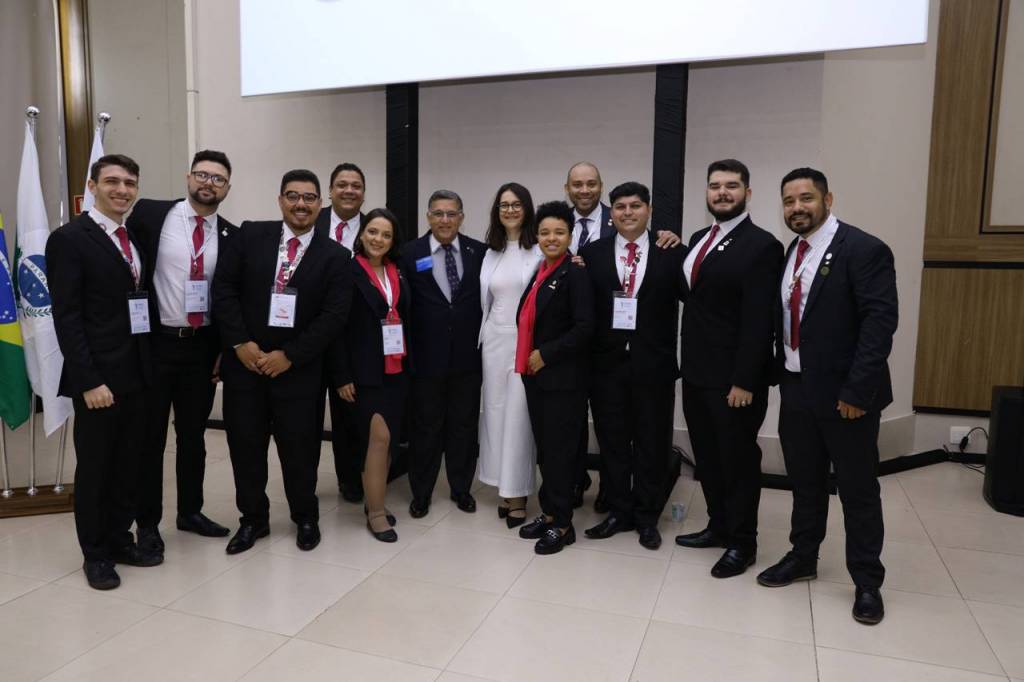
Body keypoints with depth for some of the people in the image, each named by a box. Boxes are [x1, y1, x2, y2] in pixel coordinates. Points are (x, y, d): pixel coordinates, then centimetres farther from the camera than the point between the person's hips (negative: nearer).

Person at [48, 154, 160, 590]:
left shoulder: (136, 240, 12)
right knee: (93, 467, 8)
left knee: (128, 464, 15)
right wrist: (89, 381, -19)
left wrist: (149, 365, 7)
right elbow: (66, 317, -14)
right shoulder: (69, 238, -9)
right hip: (98, 377, -6)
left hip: (137, 374, 6)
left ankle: (120, 539, 30)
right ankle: (95, 554, 23)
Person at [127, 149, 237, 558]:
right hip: (155, 342, -3)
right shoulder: (150, 215, -5)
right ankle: (147, 522, 23)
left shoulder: (231, 236, 3)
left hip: (203, 346, 3)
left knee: (193, 435, 15)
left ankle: (190, 511, 31)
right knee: (150, 436, 8)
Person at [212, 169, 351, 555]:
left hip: (297, 368, -1)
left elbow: (335, 315, -8)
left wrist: (289, 355, -13)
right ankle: (253, 519, 30)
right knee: (245, 446, 10)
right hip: (243, 361, 2)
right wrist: (240, 343, -10)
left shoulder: (334, 255, -2)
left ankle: (306, 518, 31)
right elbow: (223, 288, -1)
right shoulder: (250, 235, 2)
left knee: (300, 447, 8)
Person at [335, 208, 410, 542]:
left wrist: (409, 362, 6)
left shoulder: (398, 273, 10)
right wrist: (343, 376, -12)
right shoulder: (348, 272, -7)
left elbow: (406, 318, 11)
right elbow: (338, 327, -9)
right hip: (366, 371, -6)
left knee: (388, 438, 10)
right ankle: (375, 512, 5)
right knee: (379, 437, -8)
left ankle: (375, 501, 23)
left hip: (397, 369, 6)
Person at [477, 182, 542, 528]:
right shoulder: (491, 252, 13)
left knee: (519, 416, 0)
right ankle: (505, 489, 23)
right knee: (496, 413, 10)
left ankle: (518, 494, 12)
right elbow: (486, 300, 15)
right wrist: (484, 337, 13)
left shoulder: (540, 249, -4)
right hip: (495, 341, 6)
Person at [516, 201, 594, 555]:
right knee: (544, 448, 14)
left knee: (559, 449, 1)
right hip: (535, 374, 7)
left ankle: (563, 523, 13)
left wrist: (545, 355, -16)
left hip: (563, 377, -7)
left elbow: (584, 327, -19)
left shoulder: (575, 274, -11)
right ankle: (549, 512, 27)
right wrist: (530, 359, 6)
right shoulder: (540, 273, 12)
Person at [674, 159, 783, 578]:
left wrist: (744, 381, -20)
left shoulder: (761, 245, -13)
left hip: (732, 378, -7)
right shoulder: (699, 239, 12)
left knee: (738, 459, 7)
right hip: (696, 372, 7)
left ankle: (742, 542, 23)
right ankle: (718, 526, 34)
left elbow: (758, 321, -17)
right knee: (707, 457, 17)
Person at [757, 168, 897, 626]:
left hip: (844, 394, -6)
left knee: (858, 490, 8)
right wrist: (782, 374, 6)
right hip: (796, 390, 6)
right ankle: (802, 559, 34)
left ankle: (867, 582, 23)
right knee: (805, 484, 18)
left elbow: (881, 321, -18)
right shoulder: (791, 253, 9)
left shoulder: (864, 249, -12)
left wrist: (857, 390, -21)